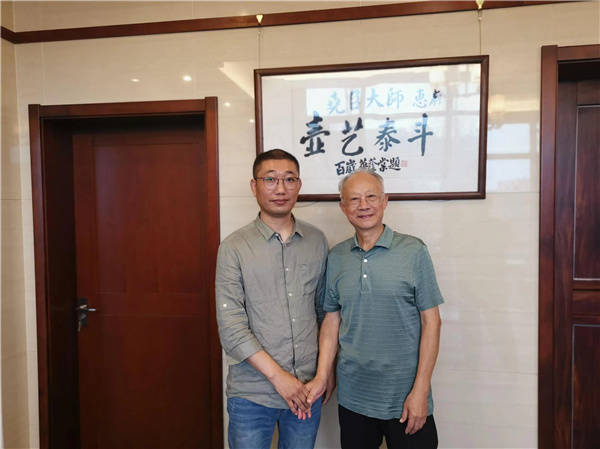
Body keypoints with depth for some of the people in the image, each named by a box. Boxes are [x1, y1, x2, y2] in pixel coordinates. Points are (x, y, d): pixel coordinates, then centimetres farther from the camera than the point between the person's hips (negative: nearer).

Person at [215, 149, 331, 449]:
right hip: (252, 393, -3)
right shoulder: (234, 247, -8)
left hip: (307, 390, 3)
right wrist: (278, 376, -14)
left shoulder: (317, 241, 3)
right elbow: (231, 327, -12)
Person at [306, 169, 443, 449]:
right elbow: (331, 321, 7)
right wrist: (322, 377, -1)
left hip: (405, 398, -3)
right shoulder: (336, 257, 3)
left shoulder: (413, 251, -7)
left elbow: (431, 322, -7)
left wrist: (420, 391, -10)